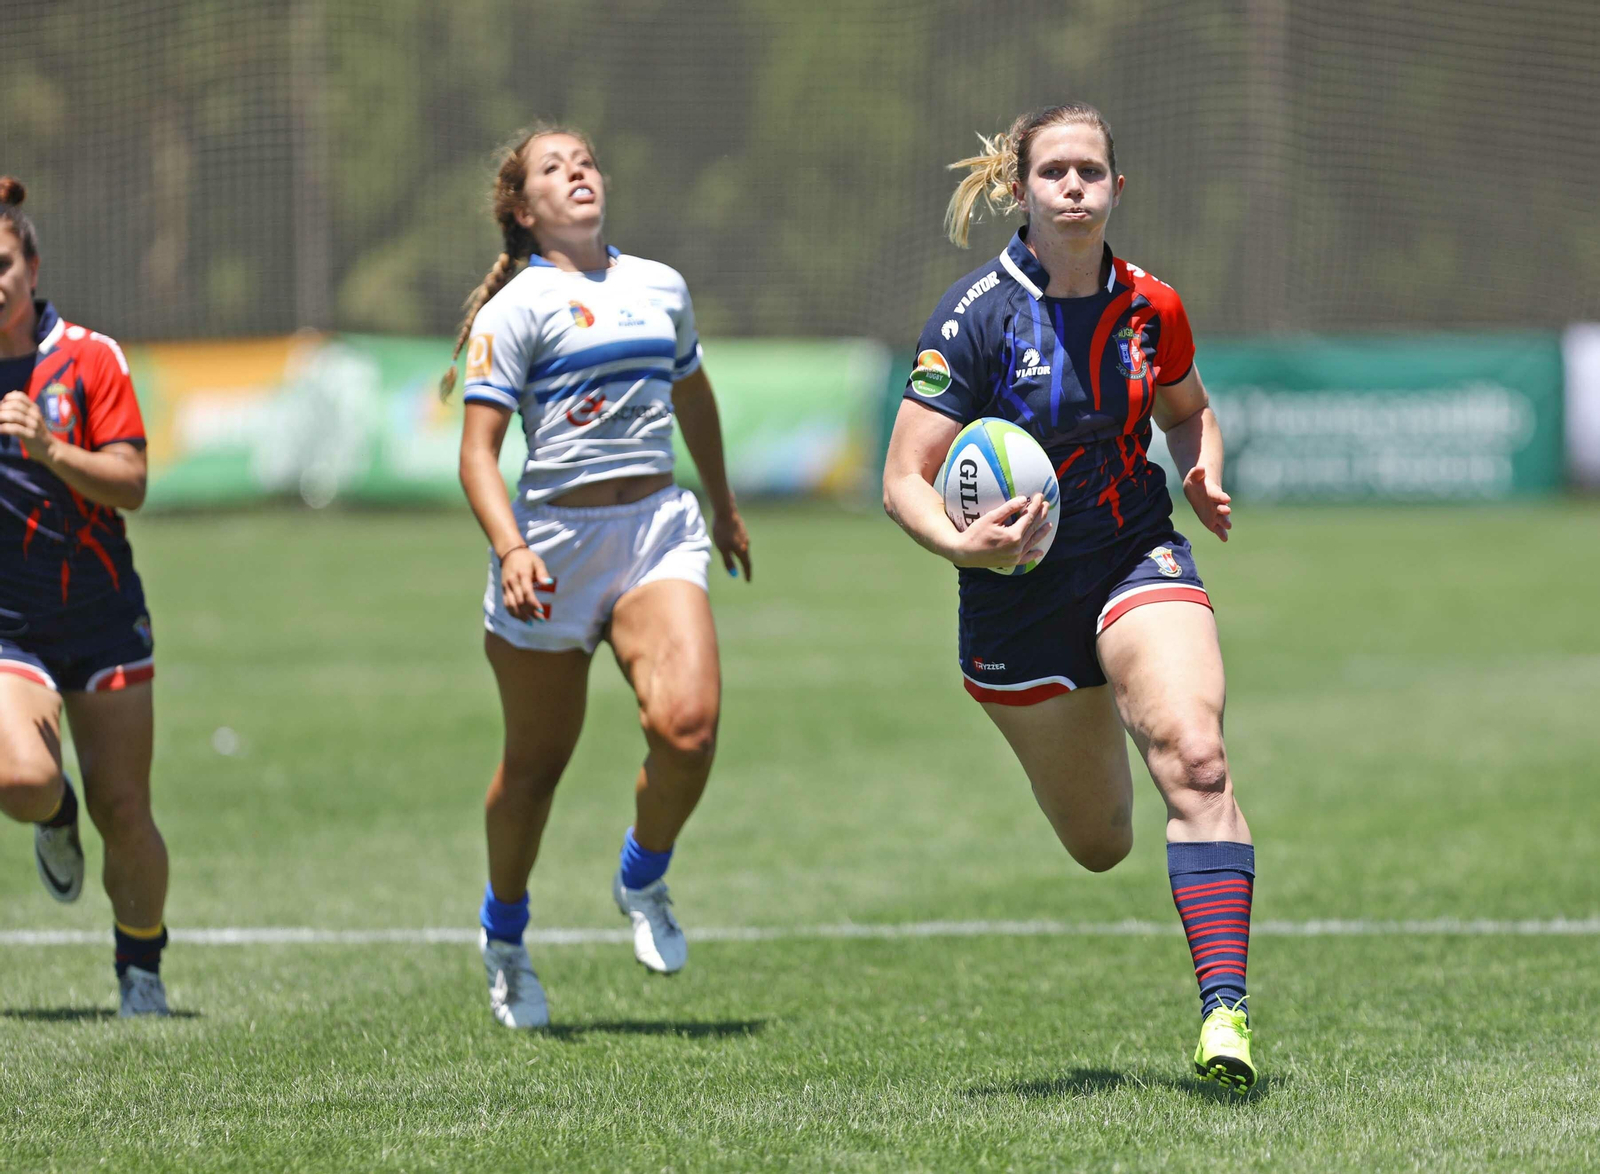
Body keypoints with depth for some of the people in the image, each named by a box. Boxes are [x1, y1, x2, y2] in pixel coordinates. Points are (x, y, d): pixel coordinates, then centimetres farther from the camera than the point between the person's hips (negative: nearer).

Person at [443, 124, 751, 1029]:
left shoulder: (661, 287, 12)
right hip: (555, 541, -3)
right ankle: (505, 937, 31)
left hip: (660, 530, 3)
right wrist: (511, 549, -26)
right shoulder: (520, 306, -5)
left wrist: (725, 509, 39)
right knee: (537, 763, 6)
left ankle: (643, 880, 8)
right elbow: (478, 451, -11)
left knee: (688, 723, -20)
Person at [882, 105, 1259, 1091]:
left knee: (1193, 755, -27)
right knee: (1100, 845, 12)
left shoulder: (1151, 309, -3)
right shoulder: (977, 316, -14)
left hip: (1140, 561, 1)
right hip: (1018, 594, -1)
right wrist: (960, 542, -36)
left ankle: (1225, 1006, -30)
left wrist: (1206, 476, -4)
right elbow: (905, 480, -16)